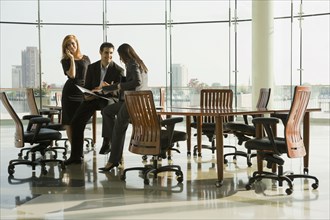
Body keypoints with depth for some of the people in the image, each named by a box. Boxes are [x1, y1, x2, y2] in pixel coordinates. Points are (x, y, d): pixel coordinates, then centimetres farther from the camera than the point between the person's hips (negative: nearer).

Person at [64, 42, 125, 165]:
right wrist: (86, 95, -13)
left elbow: (119, 92, -7)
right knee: (76, 122, -14)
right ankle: (76, 155, -5)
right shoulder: (92, 67, 9)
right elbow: (87, 87, 11)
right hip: (93, 98, 3)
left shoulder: (118, 70, -3)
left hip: (110, 98, -3)